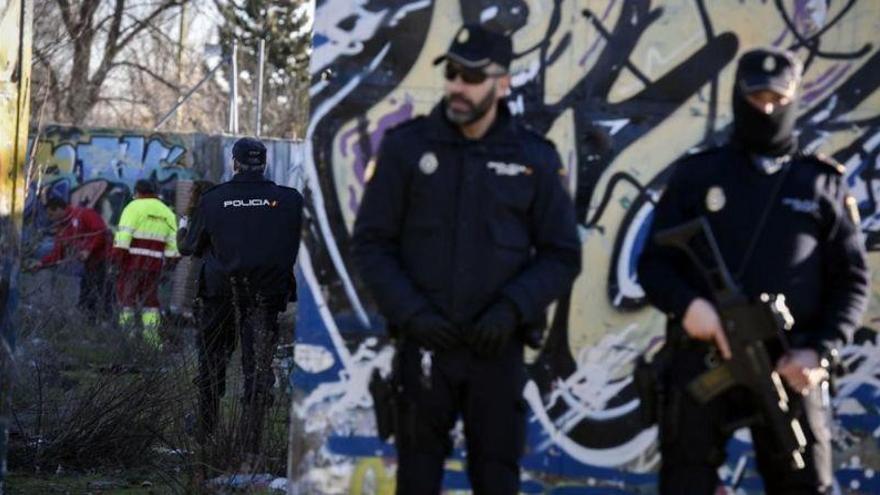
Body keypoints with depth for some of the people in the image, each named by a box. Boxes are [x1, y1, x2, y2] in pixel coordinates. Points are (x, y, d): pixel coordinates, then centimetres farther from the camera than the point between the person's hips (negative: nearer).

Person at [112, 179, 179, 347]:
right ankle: (152, 335, 5)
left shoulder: (134, 207, -3)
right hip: (155, 264, 5)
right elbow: (173, 241, 12)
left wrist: (116, 257, -11)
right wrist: (169, 263, 17)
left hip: (133, 261, -5)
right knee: (150, 299, 11)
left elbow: (124, 234, -12)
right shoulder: (167, 212, 14)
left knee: (126, 297, 2)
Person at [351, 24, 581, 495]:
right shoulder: (406, 147, -2)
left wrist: (512, 310, -14)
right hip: (423, 342, 0)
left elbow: (562, 255, 2)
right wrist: (409, 313, -13)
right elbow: (372, 243, 0)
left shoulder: (533, 158, 0)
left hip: (498, 346, 0)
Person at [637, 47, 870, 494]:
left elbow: (851, 280, 9)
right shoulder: (696, 175, 10)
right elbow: (653, 262, 7)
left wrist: (818, 349, -7)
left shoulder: (824, 184, 12)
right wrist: (687, 303, -15)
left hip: (787, 364, 0)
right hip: (701, 359, 0)